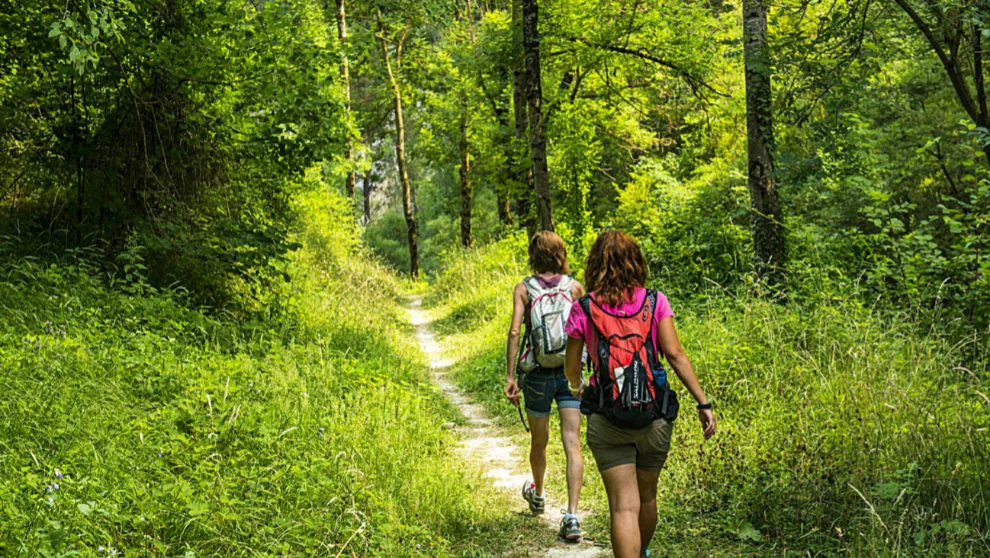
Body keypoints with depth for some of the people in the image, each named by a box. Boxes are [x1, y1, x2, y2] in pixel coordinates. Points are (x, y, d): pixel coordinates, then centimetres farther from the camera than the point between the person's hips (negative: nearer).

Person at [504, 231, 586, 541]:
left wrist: (510, 376, -10)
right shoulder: (574, 287, 1)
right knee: (572, 444, -4)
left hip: (538, 375, 0)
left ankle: (537, 494, 45)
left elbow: (515, 332, -12)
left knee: (539, 442, 20)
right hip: (570, 373, 0)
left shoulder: (523, 288, -2)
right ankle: (572, 515, -15)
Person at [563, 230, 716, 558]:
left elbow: (572, 365, 5)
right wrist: (703, 403, -4)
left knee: (624, 507, -2)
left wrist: (576, 386, 28)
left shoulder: (584, 309, -3)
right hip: (655, 417, 3)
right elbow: (674, 353, -7)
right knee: (647, 495, 24)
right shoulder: (655, 302, 0)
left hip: (607, 421, -3)